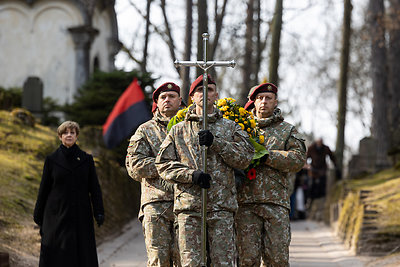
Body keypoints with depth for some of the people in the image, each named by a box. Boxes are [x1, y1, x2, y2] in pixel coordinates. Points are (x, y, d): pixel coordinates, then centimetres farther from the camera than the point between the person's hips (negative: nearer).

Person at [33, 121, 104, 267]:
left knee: (83, 255, -1)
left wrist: (99, 211, -3)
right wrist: (38, 215, 8)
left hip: (81, 214, 1)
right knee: (57, 253, -4)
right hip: (57, 215, -1)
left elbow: (94, 187, 6)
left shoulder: (86, 159, 7)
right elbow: (44, 189, 8)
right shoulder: (52, 159, 4)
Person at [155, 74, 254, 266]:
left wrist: (216, 143, -11)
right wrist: (191, 175, -9)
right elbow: (163, 164, 6)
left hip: (222, 206, 0)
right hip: (189, 206, 0)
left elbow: (244, 158, 0)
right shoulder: (178, 130, 13)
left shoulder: (230, 128, 13)